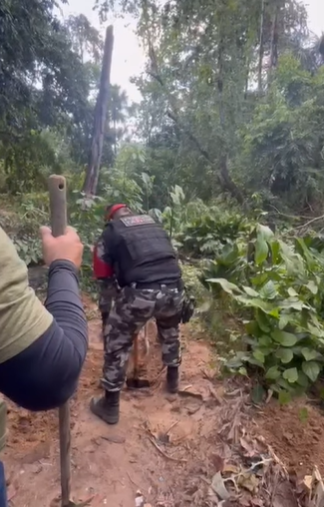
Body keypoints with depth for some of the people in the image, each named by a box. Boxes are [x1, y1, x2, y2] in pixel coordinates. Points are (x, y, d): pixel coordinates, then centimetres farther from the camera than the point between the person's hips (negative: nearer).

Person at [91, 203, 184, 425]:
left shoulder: (111, 233, 14)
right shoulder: (155, 226, 25)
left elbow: (104, 276, 15)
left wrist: (112, 297, 31)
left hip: (141, 293, -4)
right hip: (175, 289, 5)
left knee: (117, 343, 17)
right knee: (170, 331, 34)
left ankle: (110, 405, 26)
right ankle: (173, 379, 50)